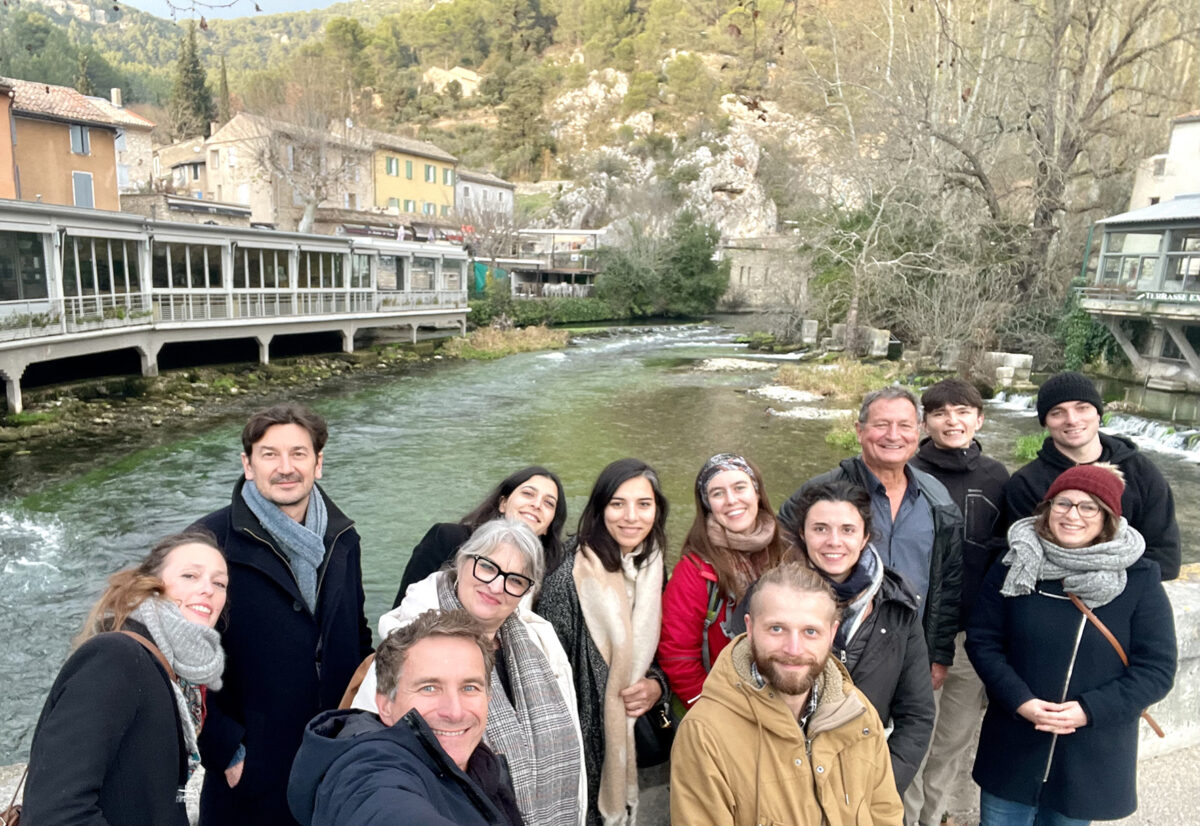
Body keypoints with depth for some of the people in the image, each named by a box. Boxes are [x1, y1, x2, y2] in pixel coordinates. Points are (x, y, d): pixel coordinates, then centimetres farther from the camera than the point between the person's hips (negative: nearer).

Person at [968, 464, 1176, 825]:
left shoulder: (1139, 579, -7)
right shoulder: (1014, 566, -5)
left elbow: (1157, 668, -6)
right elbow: (981, 640, -3)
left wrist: (1089, 710, -17)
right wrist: (1019, 700, -16)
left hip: (1093, 758, 0)